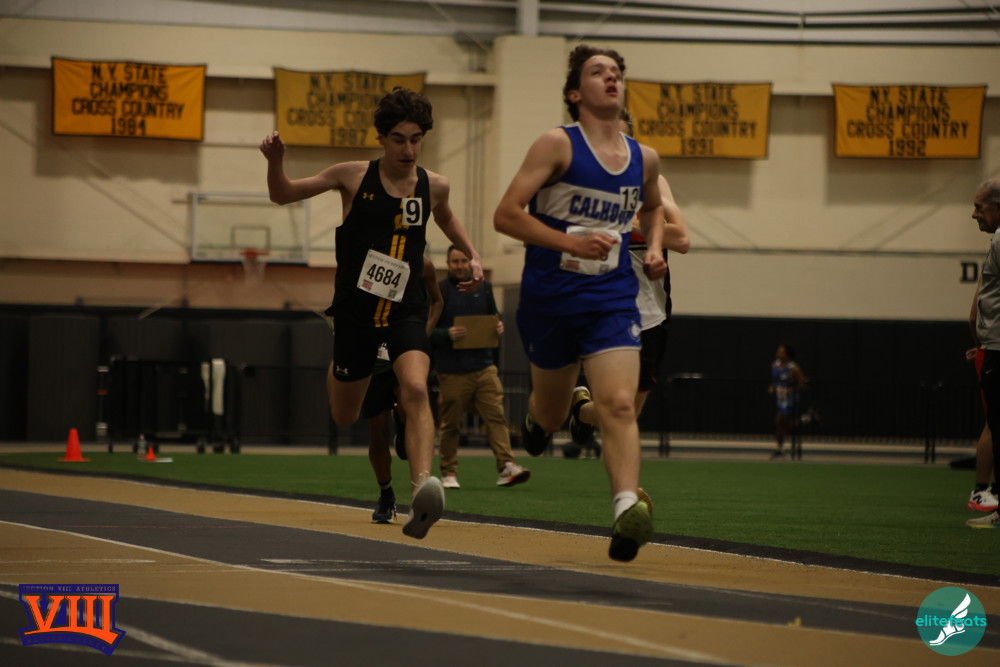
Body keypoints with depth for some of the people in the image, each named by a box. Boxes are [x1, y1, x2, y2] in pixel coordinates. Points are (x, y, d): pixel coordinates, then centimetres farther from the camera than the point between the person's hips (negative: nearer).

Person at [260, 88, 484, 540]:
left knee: (415, 389, -27)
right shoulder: (354, 177, -7)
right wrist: (274, 160, -19)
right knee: (343, 418, 13)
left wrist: (472, 256, 12)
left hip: (407, 311, 0)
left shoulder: (434, 185, 0)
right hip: (356, 311, 0)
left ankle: (423, 488, -42)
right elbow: (282, 195, 1)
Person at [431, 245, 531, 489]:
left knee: (496, 416, -9)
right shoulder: (439, 291, 0)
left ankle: (506, 466, -17)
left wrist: (499, 328, -2)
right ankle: (448, 474, 13)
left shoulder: (484, 288, 13)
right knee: (451, 425, 3)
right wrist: (448, 334, -22)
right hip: (452, 372, -3)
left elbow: (493, 320, 22)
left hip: (484, 367, 3)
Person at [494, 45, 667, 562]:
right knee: (551, 412, 16)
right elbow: (505, 215, -15)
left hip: (612, 300, 2)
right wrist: (571, 242, -24)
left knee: (619, 405, -18)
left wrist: (654, 248, 10)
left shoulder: (644, 159, 6)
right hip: (549, 299, -2)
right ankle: (535, 418, 53)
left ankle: (627, 510, -31)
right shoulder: (558, 145, -9)